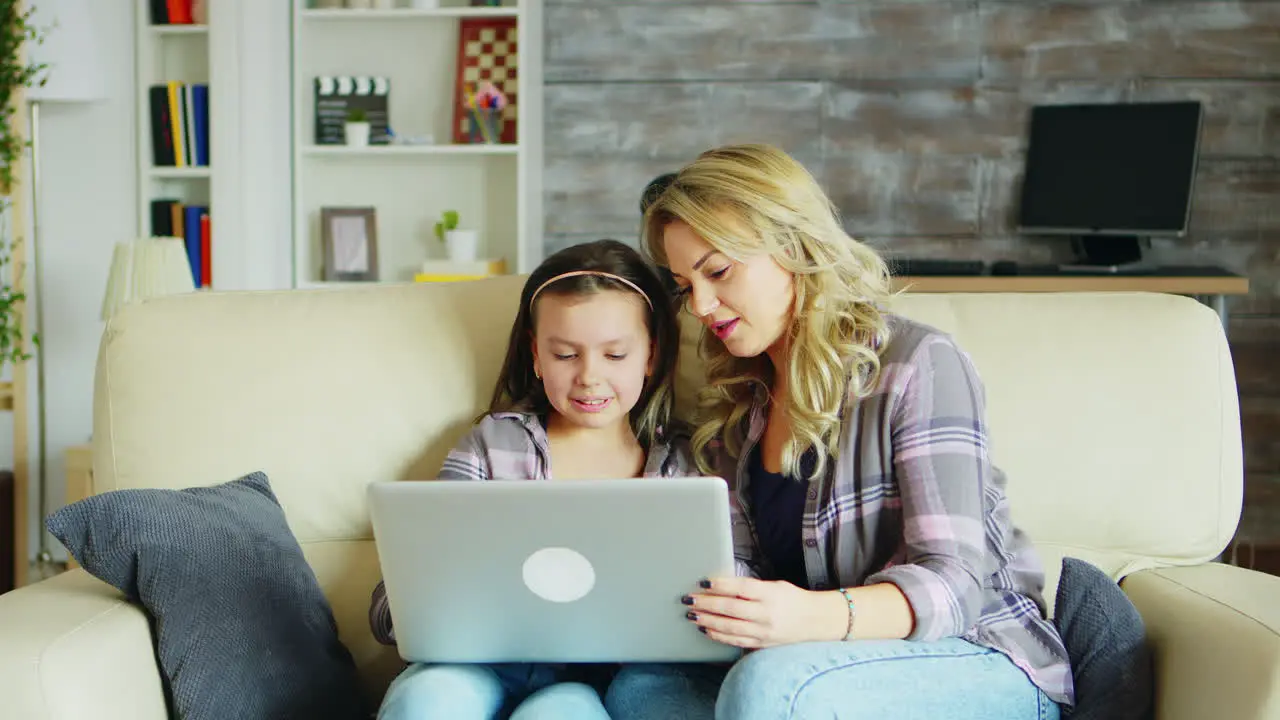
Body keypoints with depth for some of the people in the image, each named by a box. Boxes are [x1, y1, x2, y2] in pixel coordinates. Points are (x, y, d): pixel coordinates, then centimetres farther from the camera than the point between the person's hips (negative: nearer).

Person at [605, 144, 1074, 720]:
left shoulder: (917, 365, -12)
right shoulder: (732, 404, 11)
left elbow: (952, 585, -20)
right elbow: (736, 567, 6)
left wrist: (810, 617, -39)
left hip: (983, 664, -6)